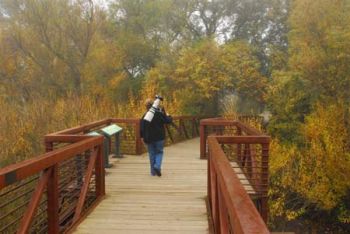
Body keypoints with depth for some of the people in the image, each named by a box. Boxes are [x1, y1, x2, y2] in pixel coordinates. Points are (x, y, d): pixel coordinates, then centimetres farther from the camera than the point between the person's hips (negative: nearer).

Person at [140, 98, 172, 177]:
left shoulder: (145, 115, -1)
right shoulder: (159, 113, -9)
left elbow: (141, 127, 0)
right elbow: (168, 121, -5)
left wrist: (142, 136, 9)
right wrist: (168, 116, 16)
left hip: (149, 138, 2)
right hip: (159, 137, -2)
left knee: (152, 154, 11)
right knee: (159, 152, 10)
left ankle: (153, 171, 14)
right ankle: (157, 166, -14)